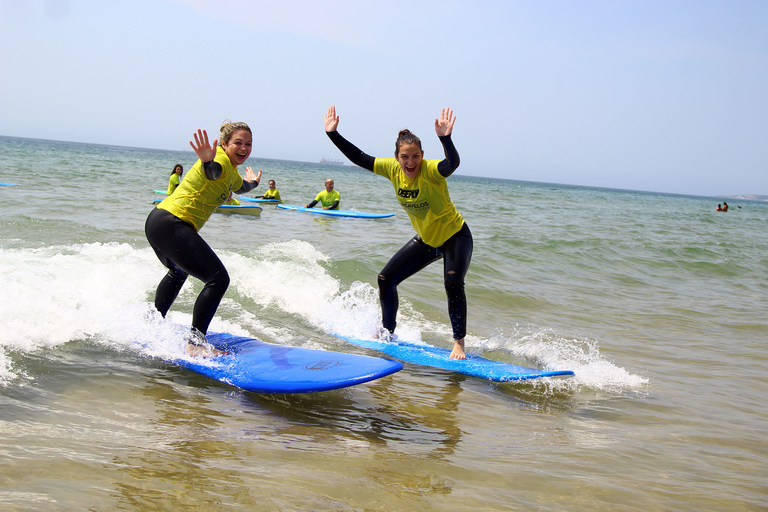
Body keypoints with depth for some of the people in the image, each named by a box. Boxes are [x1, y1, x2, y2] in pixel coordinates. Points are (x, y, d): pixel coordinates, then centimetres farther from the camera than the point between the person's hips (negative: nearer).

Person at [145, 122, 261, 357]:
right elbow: (212, 171, -39)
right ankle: (196, 343, -18)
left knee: (178, 272, 37)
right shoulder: (221, 160, -13)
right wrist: (208, 161, -61)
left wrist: (252, 183, 60)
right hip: (172, 225, -11)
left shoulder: (232, 172, 17)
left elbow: (239, 186, 41)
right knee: (218, 278, -17)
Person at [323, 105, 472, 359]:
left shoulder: (430, 170, -29)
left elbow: (452, 164, -51)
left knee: (453, 283, -29)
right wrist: (333, 133, -12)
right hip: (425, 240, 7)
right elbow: (359, 158, -6)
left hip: (454, 236, -7)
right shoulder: (392, 169, -11)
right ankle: (387, 332, 25)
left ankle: (459, 344, -15)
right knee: (386, 279, 5)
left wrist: (445, 138, -69)